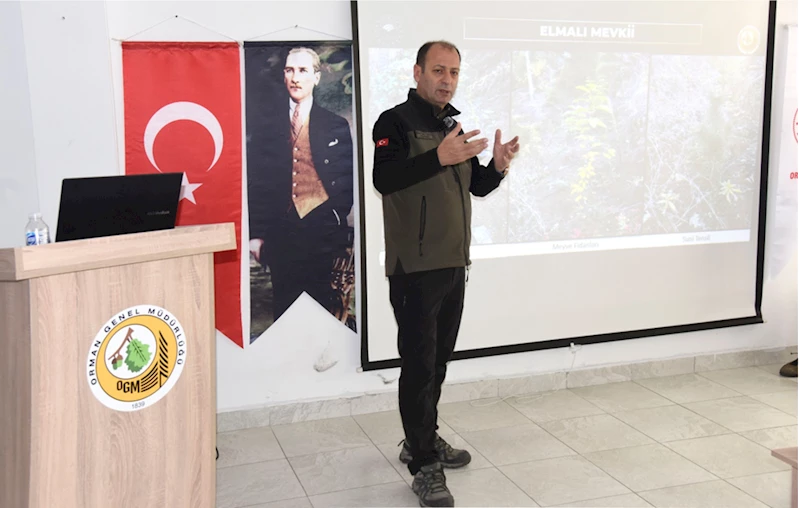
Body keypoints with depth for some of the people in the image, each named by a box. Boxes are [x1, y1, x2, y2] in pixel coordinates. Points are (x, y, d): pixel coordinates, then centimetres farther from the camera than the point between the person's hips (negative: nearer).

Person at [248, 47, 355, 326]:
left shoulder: (336, 126, 8)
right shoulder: (267, 125, 8)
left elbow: (347, 180, 9)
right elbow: (256, 182, 6)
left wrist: (336, 217, -2)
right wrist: (256, 233, 0)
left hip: (324, 233, -1)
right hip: (281, 234, 1)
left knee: (324, 311, 0)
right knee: (284, 309, 6)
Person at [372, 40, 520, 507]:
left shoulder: (454, 125, 15)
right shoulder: (396, 122, -9)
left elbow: (477, 187, 20)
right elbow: (383, 179, -26)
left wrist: (497, 167, -2)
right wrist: (440, 157, -38)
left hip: (454, 263, 8)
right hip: (415, 267, -8)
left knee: (439, 359, 15)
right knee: (419, 362, -4)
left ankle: (423, 438, 31)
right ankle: (424, 465, 4)